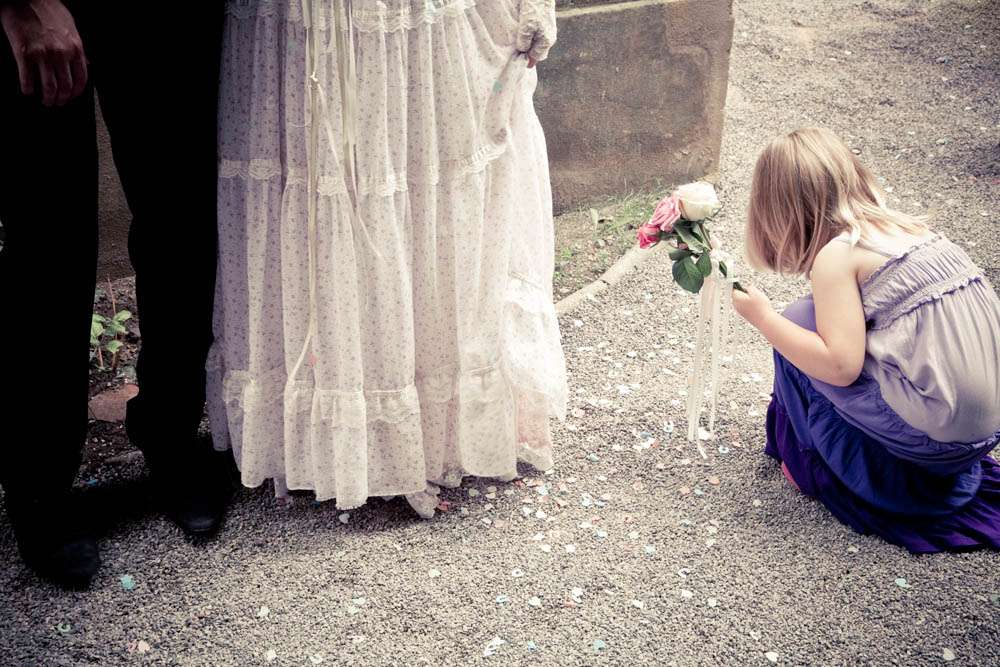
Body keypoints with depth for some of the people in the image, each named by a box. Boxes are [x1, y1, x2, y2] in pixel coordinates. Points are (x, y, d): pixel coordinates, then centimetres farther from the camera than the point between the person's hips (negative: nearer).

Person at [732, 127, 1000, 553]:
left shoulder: (836, 254, -11)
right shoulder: (901, 225, 12)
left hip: (936, 434, -8)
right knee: (824, 324, 21)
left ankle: (820, 468, 15)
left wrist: (761, 316, -7)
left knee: (801, 324, 1)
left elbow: (841, 365, -18)